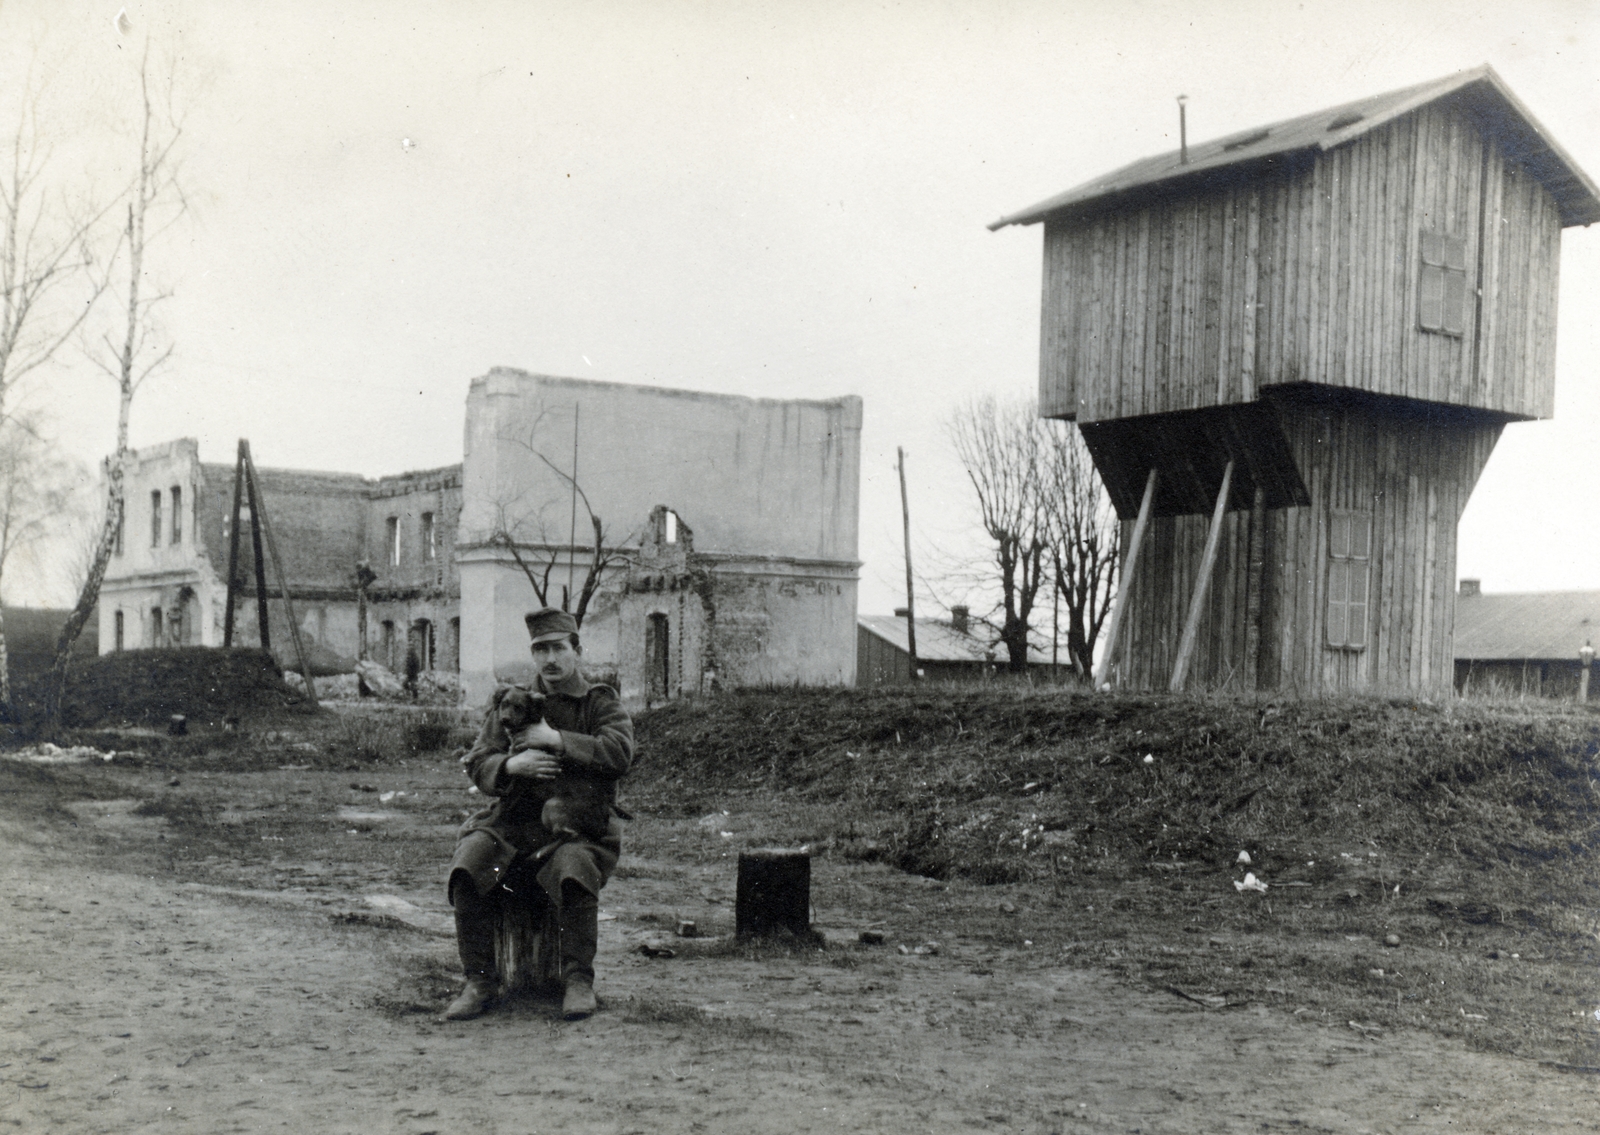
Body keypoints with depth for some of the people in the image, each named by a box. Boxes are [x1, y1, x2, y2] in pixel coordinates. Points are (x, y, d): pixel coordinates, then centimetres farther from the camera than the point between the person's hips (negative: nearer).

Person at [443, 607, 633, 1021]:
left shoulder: (602, 703, 9)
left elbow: (619, 754, -11)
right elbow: (477, 763, 7)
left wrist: (556, 739, -15)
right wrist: (511, 765, -15)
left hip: (579, 822, -3)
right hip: (513, 818, 3)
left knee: (574, 868, -36)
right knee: (468, 864, -27)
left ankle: (578, 981, -21)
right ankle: (479, 980, -16)